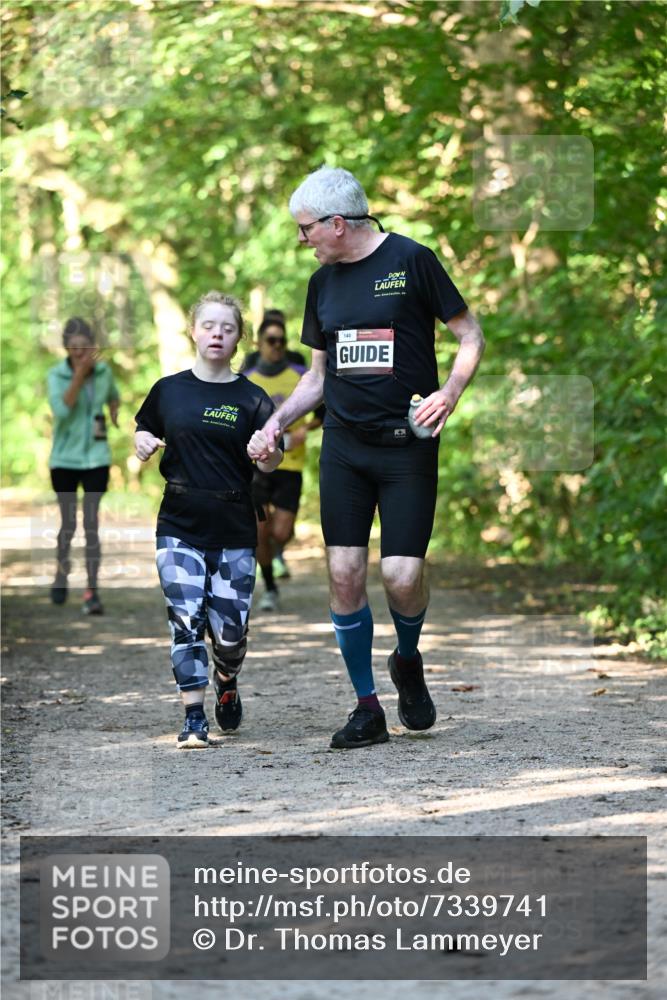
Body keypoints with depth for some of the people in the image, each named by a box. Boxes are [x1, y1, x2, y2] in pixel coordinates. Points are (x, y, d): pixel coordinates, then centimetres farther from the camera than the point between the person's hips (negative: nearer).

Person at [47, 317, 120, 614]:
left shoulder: (103, 371, -1)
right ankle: (61, 573, 37)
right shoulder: (56, 375, -9)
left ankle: (92, 592, -9)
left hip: (96, 459, 1)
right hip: (64, 459, -1)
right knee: (68, 523, 8)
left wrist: (114, 410, 0)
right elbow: (61, 408, -26)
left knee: (91, 523, -8)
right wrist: (80, 373, -30)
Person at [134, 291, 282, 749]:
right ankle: (194, 718, -3)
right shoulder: (169, 390, 5)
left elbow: (273, 464, -3)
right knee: (186, 620, -8)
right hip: (180, 526, 1)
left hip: (235, 531, -1)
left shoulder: (251, 398, 0)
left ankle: (227, 682, 34)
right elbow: (145, 431, 19)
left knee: (231, 629, 1)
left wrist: (265, 452, -26)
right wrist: (143, 442, -3)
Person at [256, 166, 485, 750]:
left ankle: (408, 660, 21)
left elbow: (471, 336, -1)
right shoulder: (324, 282, 12)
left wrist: (449, 394, -16)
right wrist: (278, 422, 6)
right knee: (345, 574, -2)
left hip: (407, 445, -5)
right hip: (343, 444, 5)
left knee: (402, 577, -12)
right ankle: (367, 709, 8)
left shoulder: (411, 261, -5)